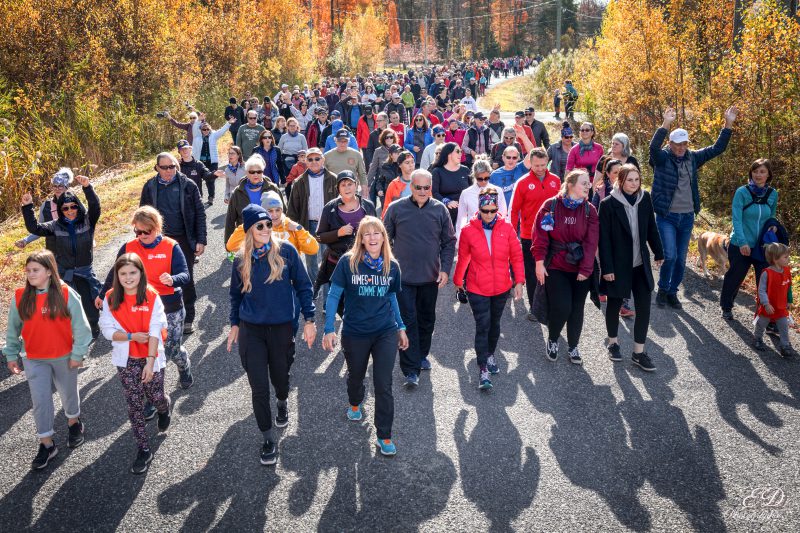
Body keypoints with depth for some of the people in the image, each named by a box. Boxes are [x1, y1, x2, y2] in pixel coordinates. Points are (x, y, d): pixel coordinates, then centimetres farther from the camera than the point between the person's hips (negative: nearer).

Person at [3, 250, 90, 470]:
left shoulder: (66, 294, -17)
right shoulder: (20, 297, -9)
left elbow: (80, 326, -11)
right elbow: (13, 329, 4)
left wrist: (78, 353, -10)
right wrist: (11, 355, 8)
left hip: (64, 357, -1)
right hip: (35, 360, 1)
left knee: (68, 392, 19)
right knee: (40, 400, 2)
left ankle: (74, 423, 45)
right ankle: (46, 444, 16)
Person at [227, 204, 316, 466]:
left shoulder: (286, 251, -8)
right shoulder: (241, 260, -1)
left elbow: (303, 285, -2)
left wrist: (309, 319, -3)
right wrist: (235, 324, 14)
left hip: (281, 327, -1)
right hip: (251, 330, 1)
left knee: (280, 376, 15)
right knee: (259, 387, -2)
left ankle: (283, 403, 51)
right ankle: (268, 439, 12)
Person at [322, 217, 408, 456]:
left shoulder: (392, 266, -3)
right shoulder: (348, 262, -12)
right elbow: (334, 295, -8)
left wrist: (401, 327, 13)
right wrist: (329, 329, -12)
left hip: (386, 333, 1)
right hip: (355, 334, -1)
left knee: (383, 385, -2)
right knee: (356, 376, 22)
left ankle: (384, 436, 11)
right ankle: (355, 403, 55)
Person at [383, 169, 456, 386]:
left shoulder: (439, 209, 0)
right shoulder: (396, 208, -5)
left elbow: (449, 242, 6)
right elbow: (385, 239, 3)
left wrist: (445, 269, -2)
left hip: (431, 277, 3)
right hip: (403, 277, -2)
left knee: (427, 319, 16)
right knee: (408, 321, -4)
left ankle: (421, 355, 35)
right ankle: (411, 369, -1)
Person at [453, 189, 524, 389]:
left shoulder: (506, 228, -4)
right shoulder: (468, 231, -8)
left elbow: (516, 256, 2)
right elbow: (462, 258, 4)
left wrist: (519, 281, 0)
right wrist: (457, 280, 14)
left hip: (501, 288, 3)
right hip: (477, 289, -2)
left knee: (495, 323, 19)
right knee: (482, 326, -7)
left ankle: (490, 354, 40)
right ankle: (483, 369, -3)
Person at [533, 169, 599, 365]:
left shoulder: (589, 210, -1)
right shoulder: (551, 206, -7)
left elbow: (591, 242, -5)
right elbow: (540, 236, -7)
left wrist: (585, 269, -10)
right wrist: (540, 262, -11)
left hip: (580, 269, 3)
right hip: (555, 267, -3)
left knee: (577, 308, 9)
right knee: (561, 307, -11)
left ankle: (573, 347, 29)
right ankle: (552, 340, 18)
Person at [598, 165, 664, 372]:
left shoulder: (645, 198, -1)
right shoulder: (608, 204, -13)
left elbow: (651, 228, 9)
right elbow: (604, 238, -13)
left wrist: (658, 253, 13)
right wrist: (607, 268, -14)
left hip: (641, 264, 4)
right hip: (618, 265, -3)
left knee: (644, 307, 1)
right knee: (615, 304, 14)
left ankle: (639, 352, 11)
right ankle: (613, 342, 34)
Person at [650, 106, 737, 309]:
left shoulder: (693, 158, 6)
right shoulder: (662, 158, -8)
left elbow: (717, 148, 7)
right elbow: (654, 147, -29)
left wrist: (728, 124, -2)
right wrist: (666, 124, -41)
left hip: (687, 217, 5)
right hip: (667, 217, -5)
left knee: (681, 259, 11)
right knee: (670, 256, -13)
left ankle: (672, 292, 26)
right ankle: (662, 290, 9)